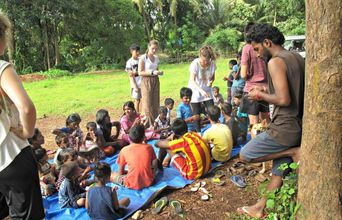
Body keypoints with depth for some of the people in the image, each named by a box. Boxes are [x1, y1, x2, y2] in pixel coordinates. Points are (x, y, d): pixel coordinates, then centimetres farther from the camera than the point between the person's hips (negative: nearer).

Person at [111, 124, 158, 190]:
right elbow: (155, 165, 4)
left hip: (133, 185, -2)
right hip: (149, 182, 2)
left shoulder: (124, 150, -8)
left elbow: (121, 171, 2)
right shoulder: (149, 147, -5)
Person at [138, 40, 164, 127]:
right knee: (147, 104, -3)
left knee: (156, 104, 8)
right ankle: (149, 125, 5)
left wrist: (159, 72, -2)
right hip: (146, 81, -6)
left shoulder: (156, 58, 10)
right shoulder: (143, 58, -8)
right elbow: (140, 72, -11)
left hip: (155, 81, 6)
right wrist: (152, 72, -20)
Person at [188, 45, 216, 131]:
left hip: (207, 90, 3)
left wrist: (211, 81, -20)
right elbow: (192, 80, -25)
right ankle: (198, 133, 15)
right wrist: (201, 90, -38)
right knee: (196, 114, 1)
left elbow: (213, 77, 5)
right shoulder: (195, 64, -21)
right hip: (195, 90, -3)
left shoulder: (212, 63, -10)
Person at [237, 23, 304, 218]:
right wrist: (267, 90, 13)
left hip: (285, 128, -10)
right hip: (299, 126, 10)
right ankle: (260, 208, 26)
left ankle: (293, 152, 0)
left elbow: (284, 100, -25)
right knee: (279, 170, 15)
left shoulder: (275, 62, -17)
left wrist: (260, 95, -8)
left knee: (245, 155, 3)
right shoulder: (298, 58, 10)